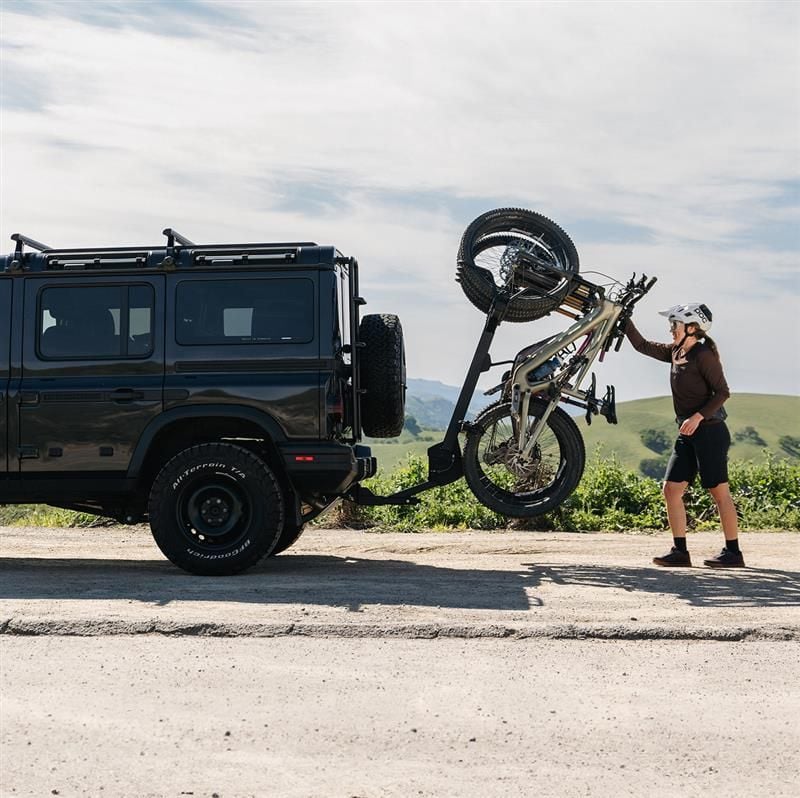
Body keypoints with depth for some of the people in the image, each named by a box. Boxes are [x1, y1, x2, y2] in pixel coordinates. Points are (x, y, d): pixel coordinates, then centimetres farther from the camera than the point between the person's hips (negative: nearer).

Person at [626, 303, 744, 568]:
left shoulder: (704, 354, -11)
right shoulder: (675, 352, 12)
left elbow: (722, 391, -15)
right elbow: (642, 346, 20)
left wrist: (698, 416, -22)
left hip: (709, 431, -9)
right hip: (688, 435, 9)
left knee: (719, 492, -5)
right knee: (671, 489, 3)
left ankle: (733, 552, 2)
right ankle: (680, 551, 7)